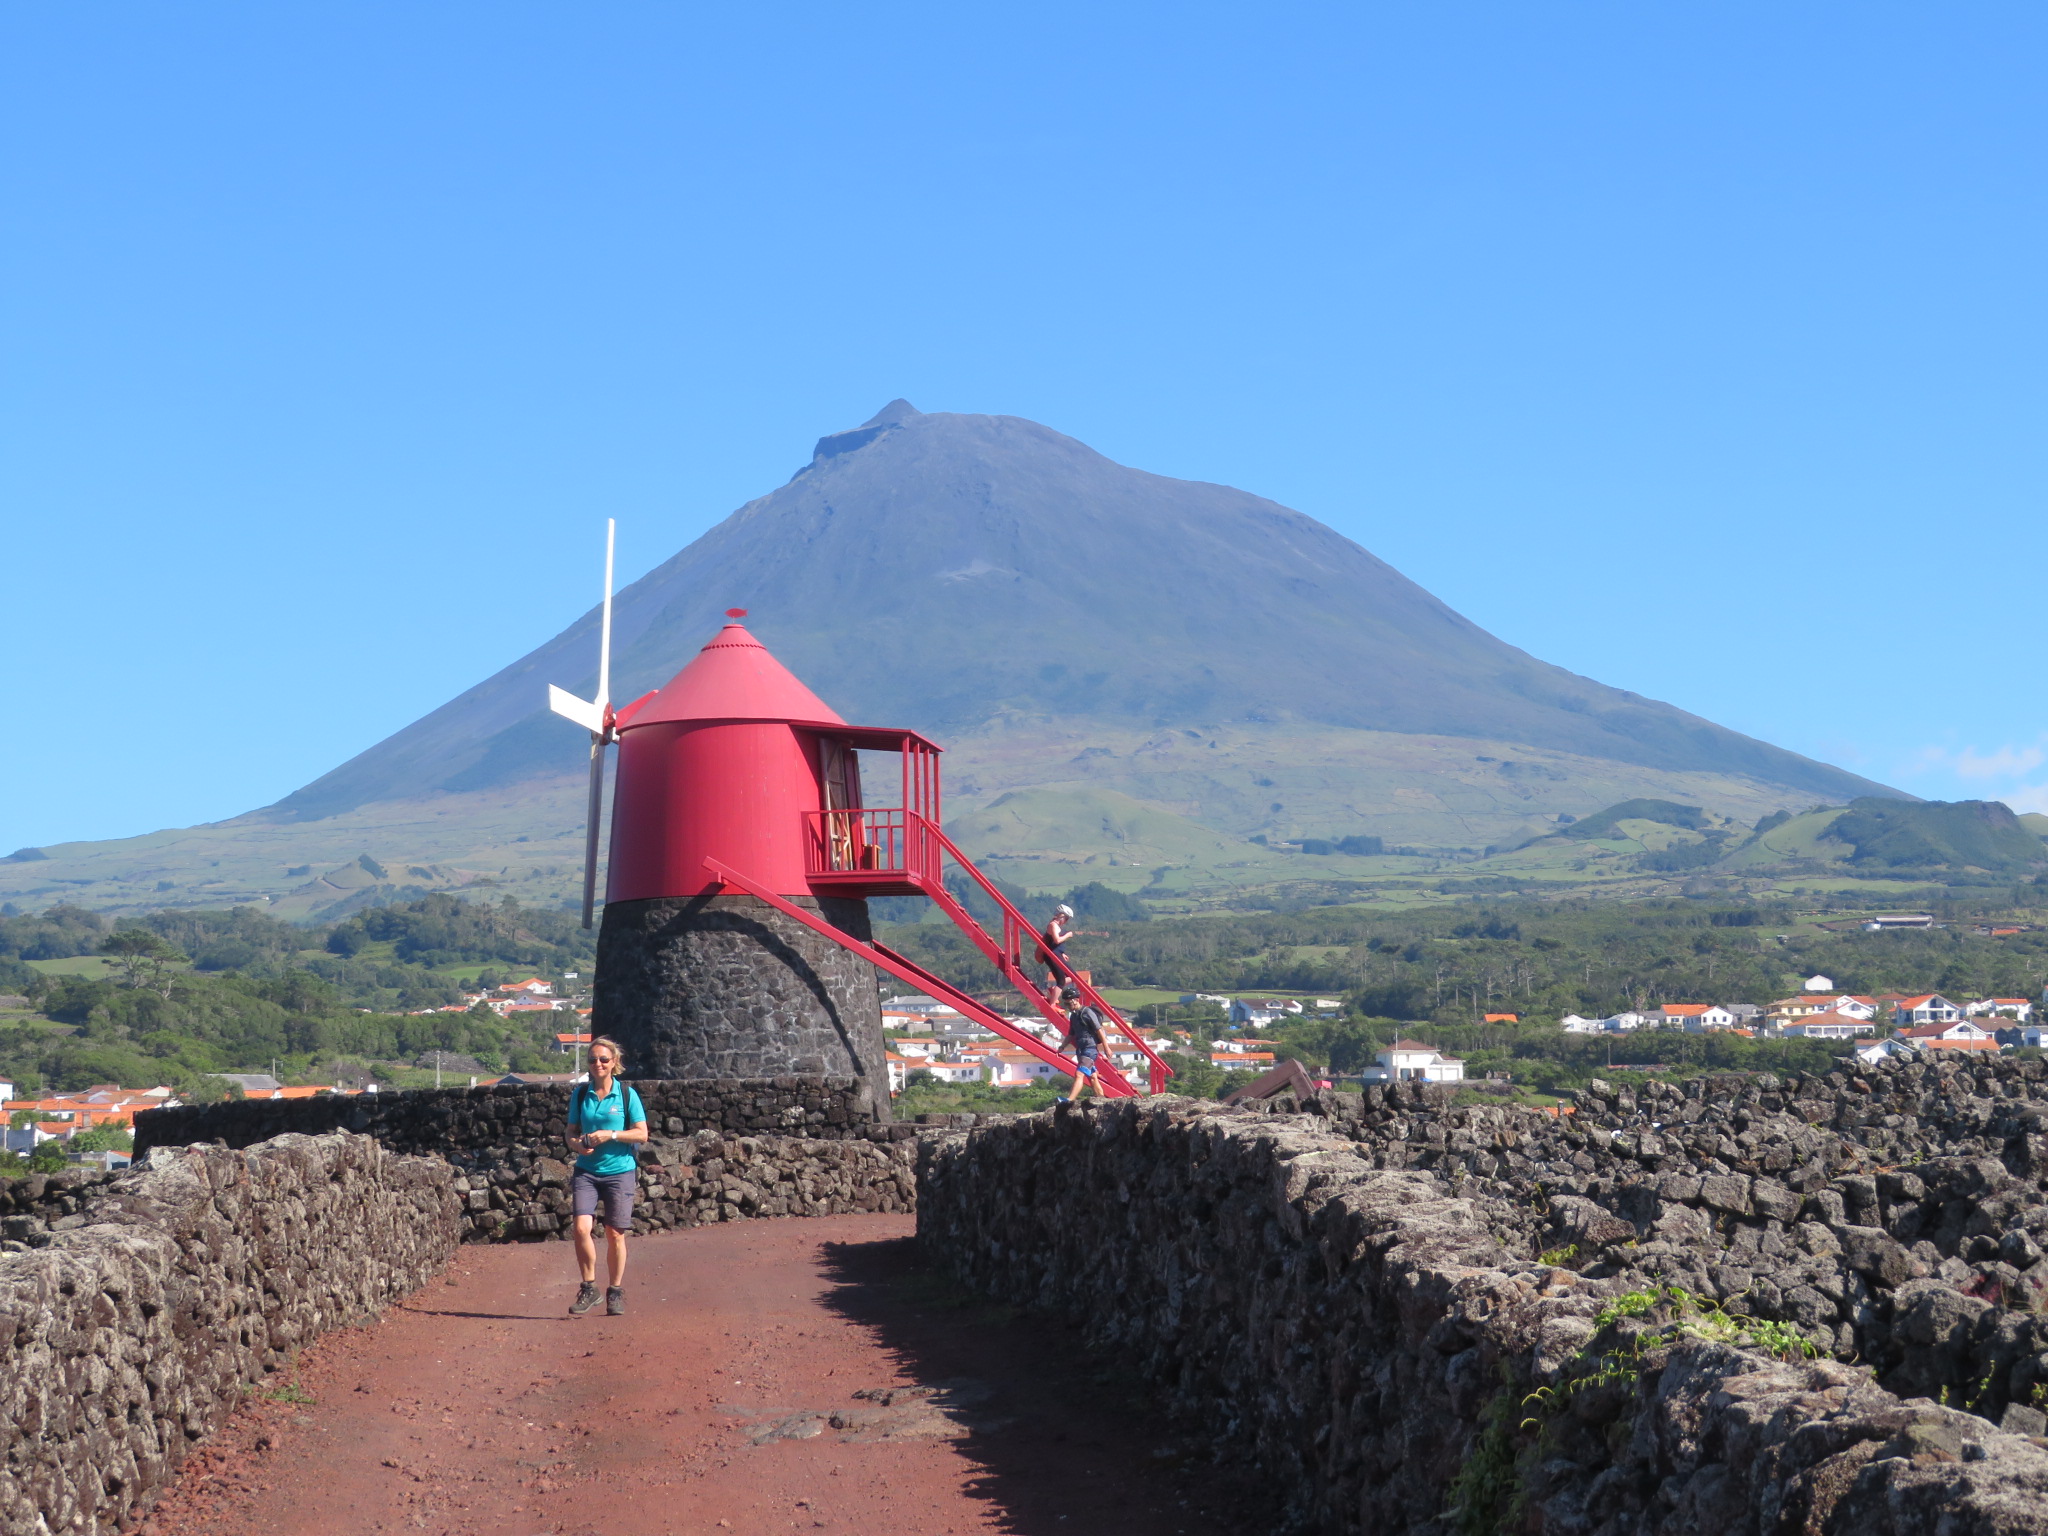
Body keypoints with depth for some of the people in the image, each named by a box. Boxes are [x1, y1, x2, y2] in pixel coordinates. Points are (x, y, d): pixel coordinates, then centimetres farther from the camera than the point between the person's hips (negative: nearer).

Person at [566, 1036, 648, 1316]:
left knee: (615, 1234, 4)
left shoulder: (627, 1094, -2)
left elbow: (642, 1133, -4)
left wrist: (611, 1135, -16)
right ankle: (589, 1288, 1)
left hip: (619, 1171, -2)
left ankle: (616, 1292, 19)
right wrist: (578, 1144, -12)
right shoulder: (580, 1094, 5)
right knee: (581, 1228, -14)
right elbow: (571, 1132, 11)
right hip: (586, 1171, 2)